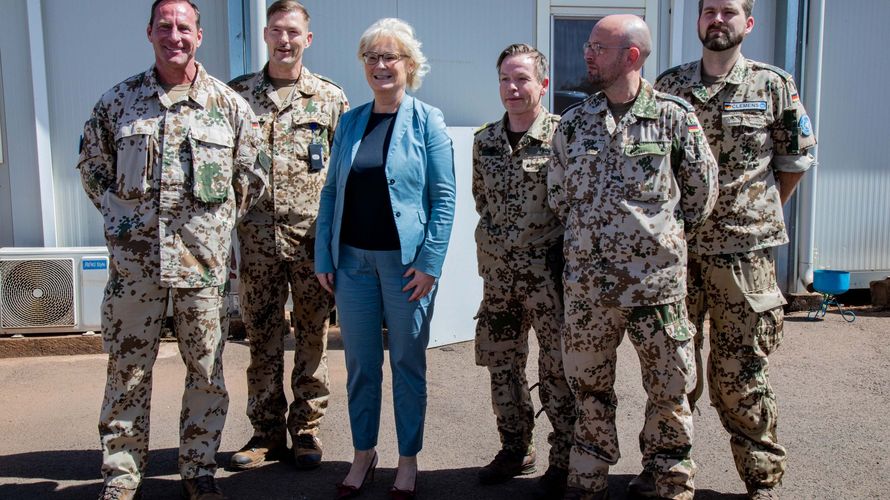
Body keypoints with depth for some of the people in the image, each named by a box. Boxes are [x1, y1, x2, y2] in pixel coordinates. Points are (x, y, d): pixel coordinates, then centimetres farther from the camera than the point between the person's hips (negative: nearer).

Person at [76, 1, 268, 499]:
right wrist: (115, 212, 8)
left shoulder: (230, 104, 3)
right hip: (135, 256, 1)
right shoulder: (118, 100, 6)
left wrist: (221, 220, 6)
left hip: (204, 257, 0)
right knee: (128, 369, 7)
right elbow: (92, 163, 17)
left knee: (207, 370, 7)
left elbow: (252, 173, 11)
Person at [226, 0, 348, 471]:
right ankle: (267, 431, 20)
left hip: (313, 235, -1)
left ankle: (307, 428, 19)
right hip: (257, 236, 1)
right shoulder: (237, 93, 8)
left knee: (313, 335, 6)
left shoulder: (330, 97, 5)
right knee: (262, 336, 7)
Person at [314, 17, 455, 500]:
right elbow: (331, 191, 10)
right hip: (353, 260, 4)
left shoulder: (427, 120, -3)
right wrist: (323, 256, 4)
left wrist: (430, 261, -13)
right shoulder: (350, 122, 9)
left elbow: (444, 197, -7)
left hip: (405, 261, -4)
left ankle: (408, 459, 23)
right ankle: (363, 453, 29)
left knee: (407, 363, 8)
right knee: (360, 363, 12)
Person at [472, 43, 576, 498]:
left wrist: (552, 241, -5)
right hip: (497, 272, 6)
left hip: (549, 272, -5)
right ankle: (515, 449, 31)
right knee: (501, 365, 14)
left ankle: (564, 461, 18)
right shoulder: (484, 140, 8)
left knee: (558, 368, 2)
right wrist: (500, 235, 14)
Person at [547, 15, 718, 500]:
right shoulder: (573, 122, 5)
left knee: (669, 387, 8)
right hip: (586, 280, 3)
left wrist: (663, 236, 11)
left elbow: (703, 189, 6)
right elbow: (558, 196, 14)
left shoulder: (674, 116, -3)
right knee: (588, 385, 12)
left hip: (657, 280, -2)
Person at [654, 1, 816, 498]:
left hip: (744, 251, -2)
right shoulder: (668, 86, 7)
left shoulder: (774, 86, 2)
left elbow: (796, 160, 10)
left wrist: (761, 214, 10)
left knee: (742, 373, 2)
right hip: (676, 248, 2)